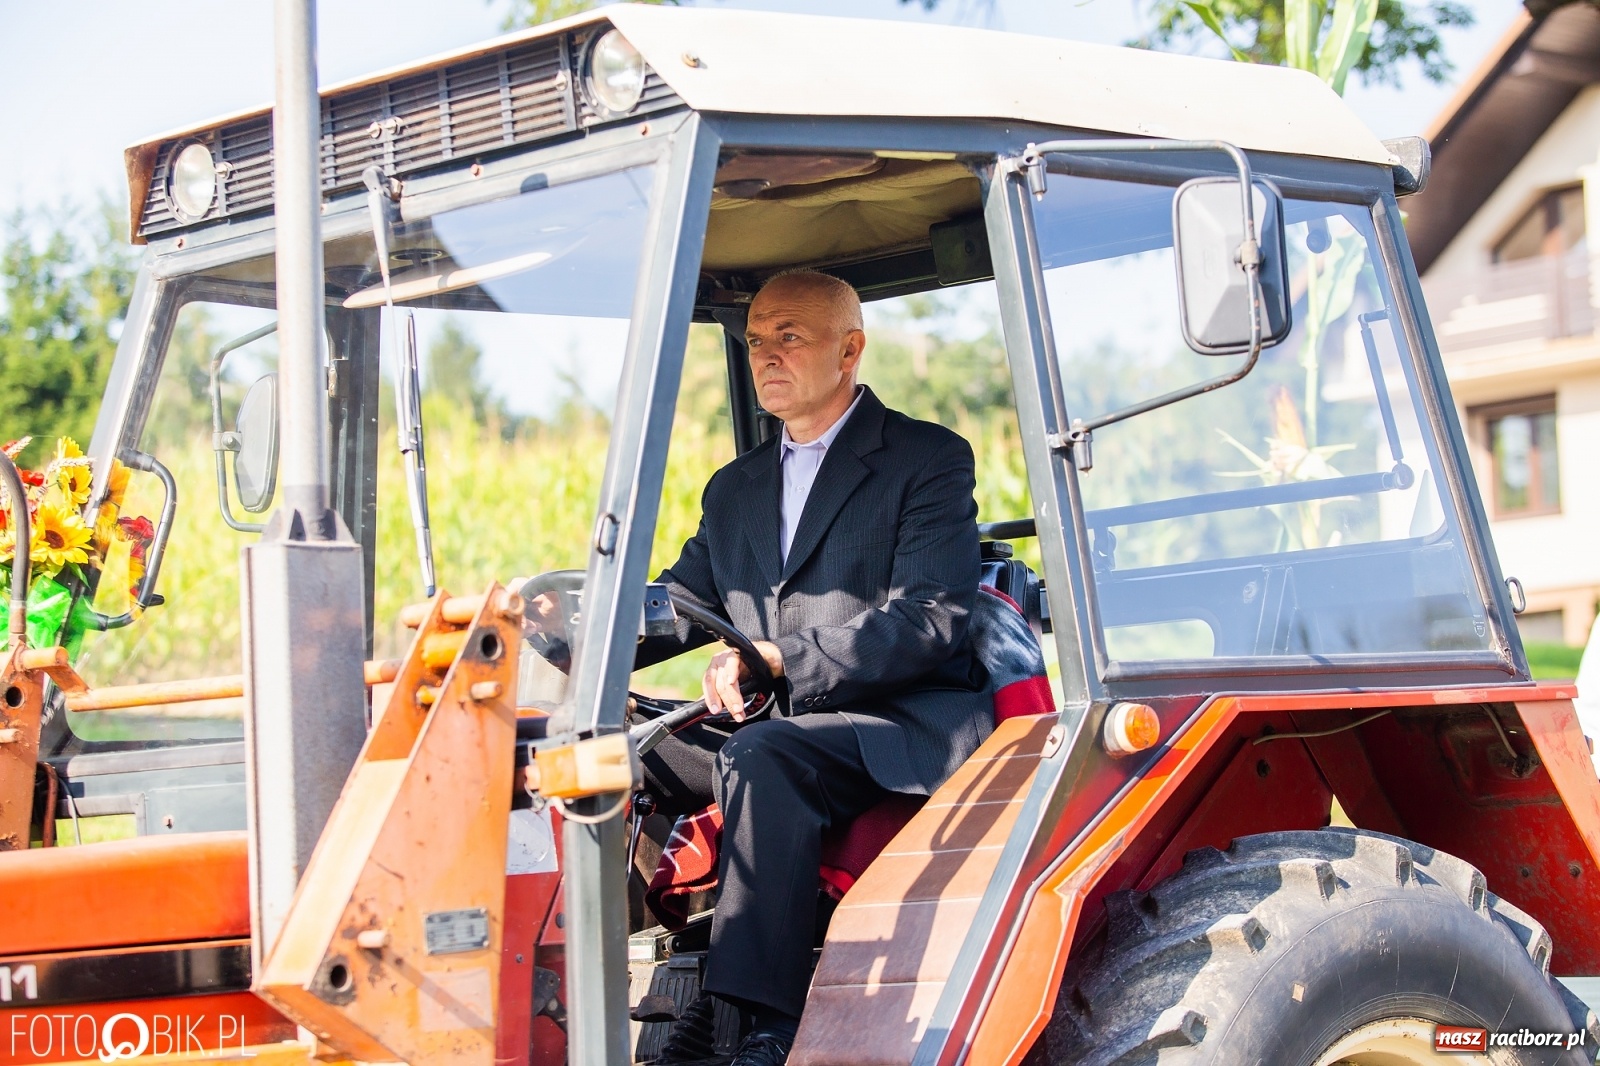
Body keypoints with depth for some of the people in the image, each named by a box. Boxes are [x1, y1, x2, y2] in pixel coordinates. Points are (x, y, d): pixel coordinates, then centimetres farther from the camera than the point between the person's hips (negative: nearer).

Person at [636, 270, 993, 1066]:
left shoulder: (929, 460, 1)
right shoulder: (735, 489, 23)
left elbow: (929, 620, -12)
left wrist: (777, 660, -20)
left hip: (905, 730, -7)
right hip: (777, 733, 7)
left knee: (763, 756, -35)